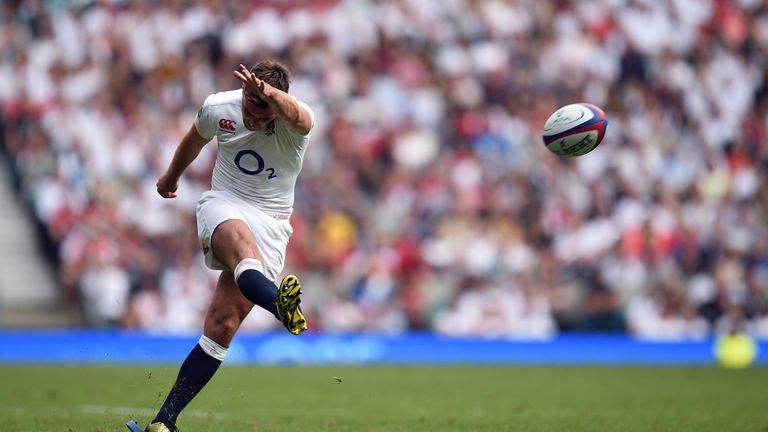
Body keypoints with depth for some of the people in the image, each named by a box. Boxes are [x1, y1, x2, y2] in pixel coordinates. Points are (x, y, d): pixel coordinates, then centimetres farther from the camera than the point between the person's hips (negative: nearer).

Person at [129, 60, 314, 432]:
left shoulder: (296, 122, -13)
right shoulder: (218, 108, -3)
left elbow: (296, 115, -41)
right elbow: (194, 139, 20)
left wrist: (269, 93, -62)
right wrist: (171, 175, 37)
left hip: (271, 223, -1)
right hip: (222, 206, 1)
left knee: (223, 325, -11)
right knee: (238, 236, -39)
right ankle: (279, 304, -71)